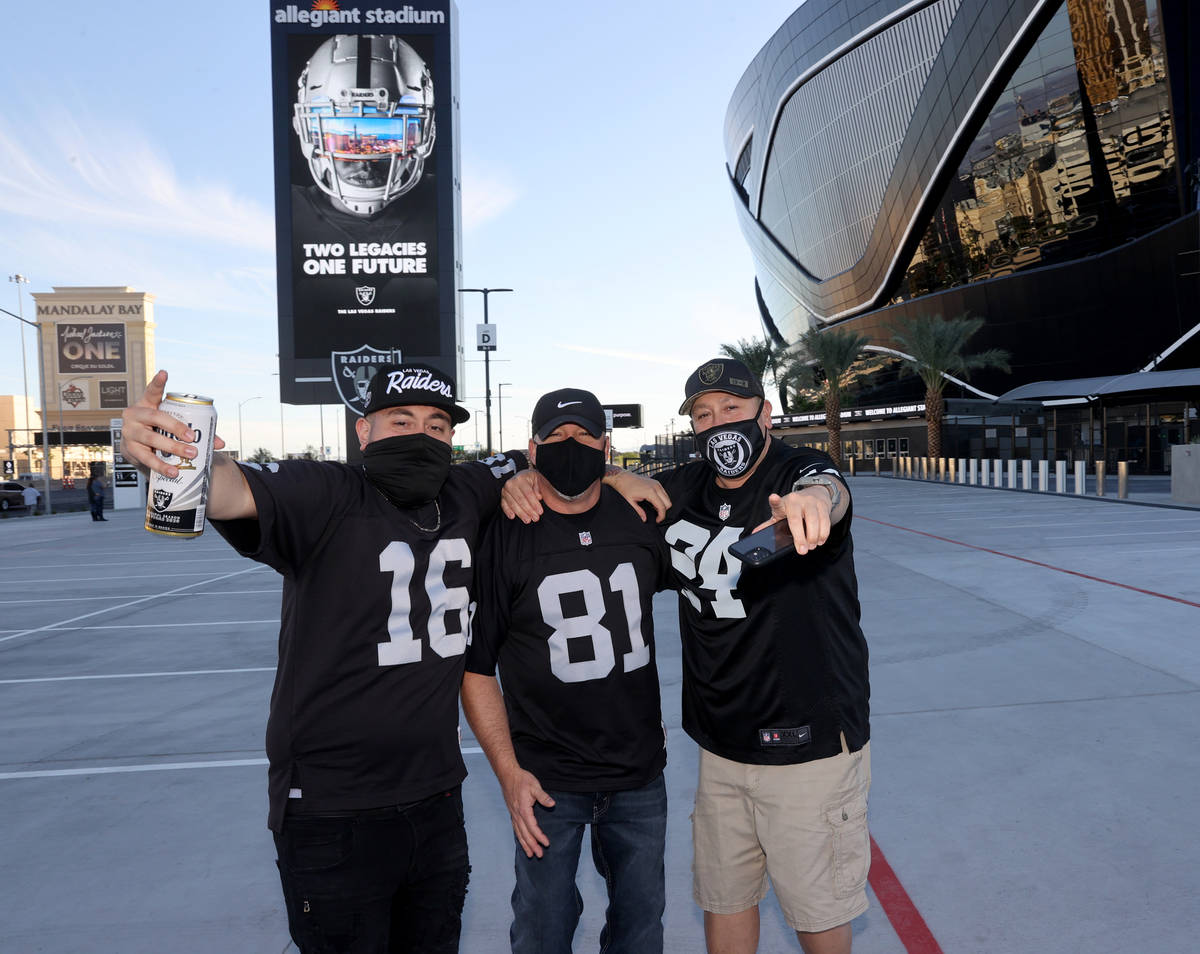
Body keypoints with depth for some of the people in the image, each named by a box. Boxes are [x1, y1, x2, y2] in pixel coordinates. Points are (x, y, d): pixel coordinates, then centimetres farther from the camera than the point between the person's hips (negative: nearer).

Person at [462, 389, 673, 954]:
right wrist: (509, 773, -12)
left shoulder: (642, 520, -2)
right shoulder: (502, 537, -11)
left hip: (641, 772, 3)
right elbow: (475, 668, -8)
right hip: (547, 779, -3)